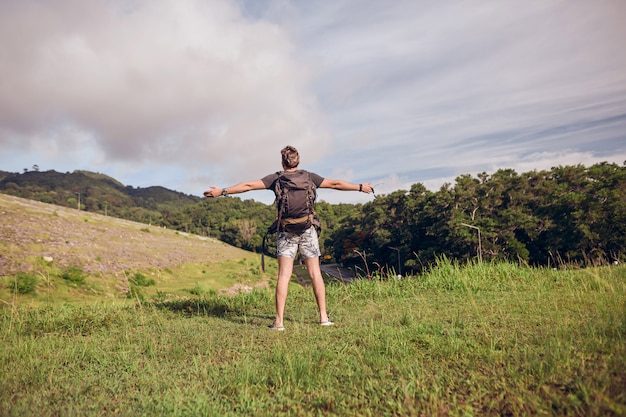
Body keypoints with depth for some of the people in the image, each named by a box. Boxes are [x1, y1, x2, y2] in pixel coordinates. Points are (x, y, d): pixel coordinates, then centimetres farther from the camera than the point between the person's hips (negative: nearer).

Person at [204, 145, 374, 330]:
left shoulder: (276, 178, 0)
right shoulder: (309, 177, 4)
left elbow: (248, 185, -3)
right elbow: (335, 184, 10)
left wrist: (222, 191, 4)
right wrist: (360, 187, 21)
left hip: (287, 231, -1)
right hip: (308, 229, 1)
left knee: (284, 275, -1)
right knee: (315, 273, 8)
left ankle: (279, 321, -2)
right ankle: (323, 317, 12)